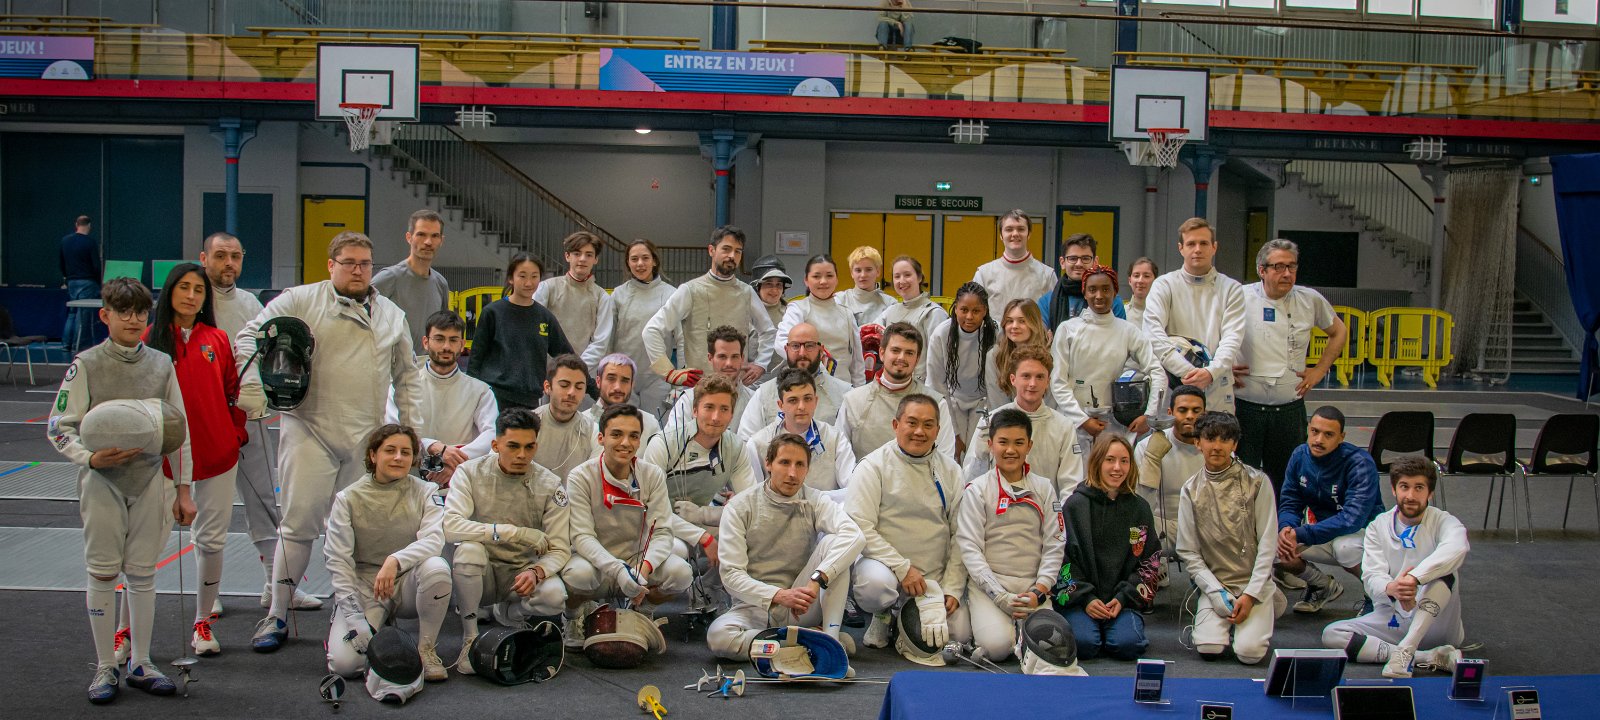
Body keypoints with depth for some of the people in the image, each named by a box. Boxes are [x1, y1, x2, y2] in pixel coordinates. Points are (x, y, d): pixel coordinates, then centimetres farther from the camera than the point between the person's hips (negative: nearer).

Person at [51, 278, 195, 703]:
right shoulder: (86, 365, -4)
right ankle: (105, 667, 13)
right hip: (102, 480, -2)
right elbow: (60, 428, -5)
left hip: (150, 480, 2)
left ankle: (140, 664, 19)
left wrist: (183, 489, 7)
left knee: (142, 574, 8)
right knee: (103, 574, 2)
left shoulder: (161, 365, 4)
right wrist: (91, 458, -23)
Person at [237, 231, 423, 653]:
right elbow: (250, 338, -3)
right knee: (300, 523, -6)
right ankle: (276, 617, 4)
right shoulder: (301, 301, 1)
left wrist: (412, 429, 10)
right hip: (310, 430, -4)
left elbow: (407, 376, 19)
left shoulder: (391, 314, 14)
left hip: (367, 437, 4)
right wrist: (253, 393, -15)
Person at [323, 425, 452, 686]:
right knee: (345, 663, -22)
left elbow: (433, 539, -19)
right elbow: (338, 561, -8)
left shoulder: (424, 492, -3)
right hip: (363, 585, 0)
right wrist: (354, 617, -19)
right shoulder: (348, 498, -5)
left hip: (408, 582, 0)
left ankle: (427, 648, -11)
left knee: (436, 568, -34)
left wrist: (395, 561, -39)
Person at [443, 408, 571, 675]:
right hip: (481, 573, -1)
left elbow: (559, 549, -8)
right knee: (468, 549, -34)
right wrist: (516, 533, -31)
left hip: (523, 573, 2)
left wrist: (536, 572, -32)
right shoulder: (470, 473, -10)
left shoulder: (550, 485, -6)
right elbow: (450, 527, -26)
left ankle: (506, 613, 7)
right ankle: (469, 638, -15)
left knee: (555, 595, -30)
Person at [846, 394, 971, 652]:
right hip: (886, 565, -4)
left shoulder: (950, 471, 10)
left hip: (936, 579, 4)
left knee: (960, 634, -16)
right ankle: (883, 617, 1)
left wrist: (953, 589, -2)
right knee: (875, 582, -38)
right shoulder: (873, 466, -4)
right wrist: (903, 568, -19)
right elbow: (860, 528, -13)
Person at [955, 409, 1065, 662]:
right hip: (988, 583, -2)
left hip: (1033, 586, 2)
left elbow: (1054, 546, 7)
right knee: (997, 646, -27)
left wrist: (1038, 592, -8)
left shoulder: (1044, 489, 11)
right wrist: (1001, 597, -15)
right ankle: (988, 620, 5)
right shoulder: (977, 490, 2)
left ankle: (1021, 620, 7)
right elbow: (970, 548, -5)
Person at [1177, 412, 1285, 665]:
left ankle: (1268, 607, 13)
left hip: (1255, 582, -1)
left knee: (1249, 651, -19)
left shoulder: (1257, 482, -2)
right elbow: (1188, 551, 2)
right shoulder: (1191, 490, 3)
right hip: (1214, 583, 1)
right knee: (1209, 648, -22)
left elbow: (1268, 543, -4)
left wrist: (1251, 595, -12)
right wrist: (1216, 592, -11)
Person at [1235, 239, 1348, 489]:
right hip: (1245, 407, -2)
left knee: (1286, 484, 7)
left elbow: (1339, 332, 22)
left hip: (1290, 409, 2)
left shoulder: (1311, 300, 4)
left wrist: (1319, 371, 14)